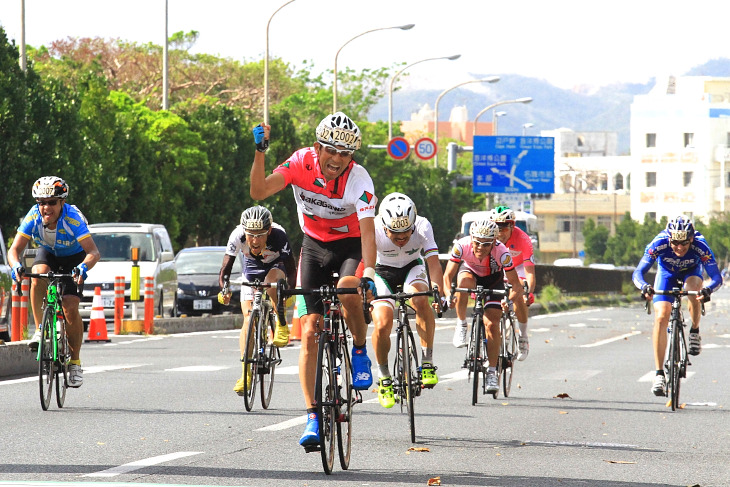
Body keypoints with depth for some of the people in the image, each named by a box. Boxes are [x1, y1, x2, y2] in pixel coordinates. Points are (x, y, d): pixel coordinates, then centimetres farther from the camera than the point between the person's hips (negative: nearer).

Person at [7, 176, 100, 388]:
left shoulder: (73, 218, -35)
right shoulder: (33, 217, -28)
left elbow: (93, 252, -41)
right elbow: (15, 249, -29)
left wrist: (83, 267, -62)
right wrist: (16, 265, -52)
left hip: (74, 257, -2)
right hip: (48, 254, 2)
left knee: (71, 309, -16)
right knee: (38, 275, -33)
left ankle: (75, 361, 2)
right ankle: (40, 330, -19)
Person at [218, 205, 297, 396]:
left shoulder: (278, 236, -36)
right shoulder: (237, 236, -32)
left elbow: (291, 269, -34)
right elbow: (225, 269, -29)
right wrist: (224, 289, -48)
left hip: (275, 267, -2)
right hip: (251, 269, 2)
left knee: (272, 278, -38)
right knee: (248, 320, -12)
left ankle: (282, 324, -16)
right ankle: (245, 374, -9)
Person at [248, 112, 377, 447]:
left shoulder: (358, 178, -25)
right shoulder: (302, 163, -17)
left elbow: (367, 230, -34)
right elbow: (259, 192, -24)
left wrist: (369, 273, -48)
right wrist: (260, 152, -36)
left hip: (350, 244, -2)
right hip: (314, 246, 2)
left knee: (347, 289, -37)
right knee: (309, 332, -9)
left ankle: (360, 353, -8)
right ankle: (312, 418, -7)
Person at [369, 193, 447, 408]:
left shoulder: (423, 227, -28)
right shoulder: (374, 229, -31)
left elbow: (433, 263, -33)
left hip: (412, 269, 0)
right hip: (383, 272, 0)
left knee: (420, 300, -33)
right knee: (382, 325, -20)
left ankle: (427, 362, -22)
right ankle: (384, 378, 5)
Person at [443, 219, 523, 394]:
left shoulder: (501, 253, -37)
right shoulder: (462, 246, -34)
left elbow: (515, 284, -31)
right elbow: (448, 275, -27)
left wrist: (510, 299, -51)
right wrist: (449, 295, -45)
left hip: (493, 278, -1)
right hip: (470, 270, 1)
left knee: (492, 324, -14)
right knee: (464, 283, -37)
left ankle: (492, 373, -4)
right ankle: (461, 325, -14)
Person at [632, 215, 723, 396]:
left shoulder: (700, 247, -35)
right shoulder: (659, 244, -34)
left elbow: (717, 277, -35)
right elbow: (638, 273, -33)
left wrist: (708, 290, -57)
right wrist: (644, 287, -56)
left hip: (691, 273, 0)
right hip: (667, 274, 0)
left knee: (694, 288, -37)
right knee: (661, 318, -20)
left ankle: (695, 332, -10)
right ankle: (659, 374, -16)